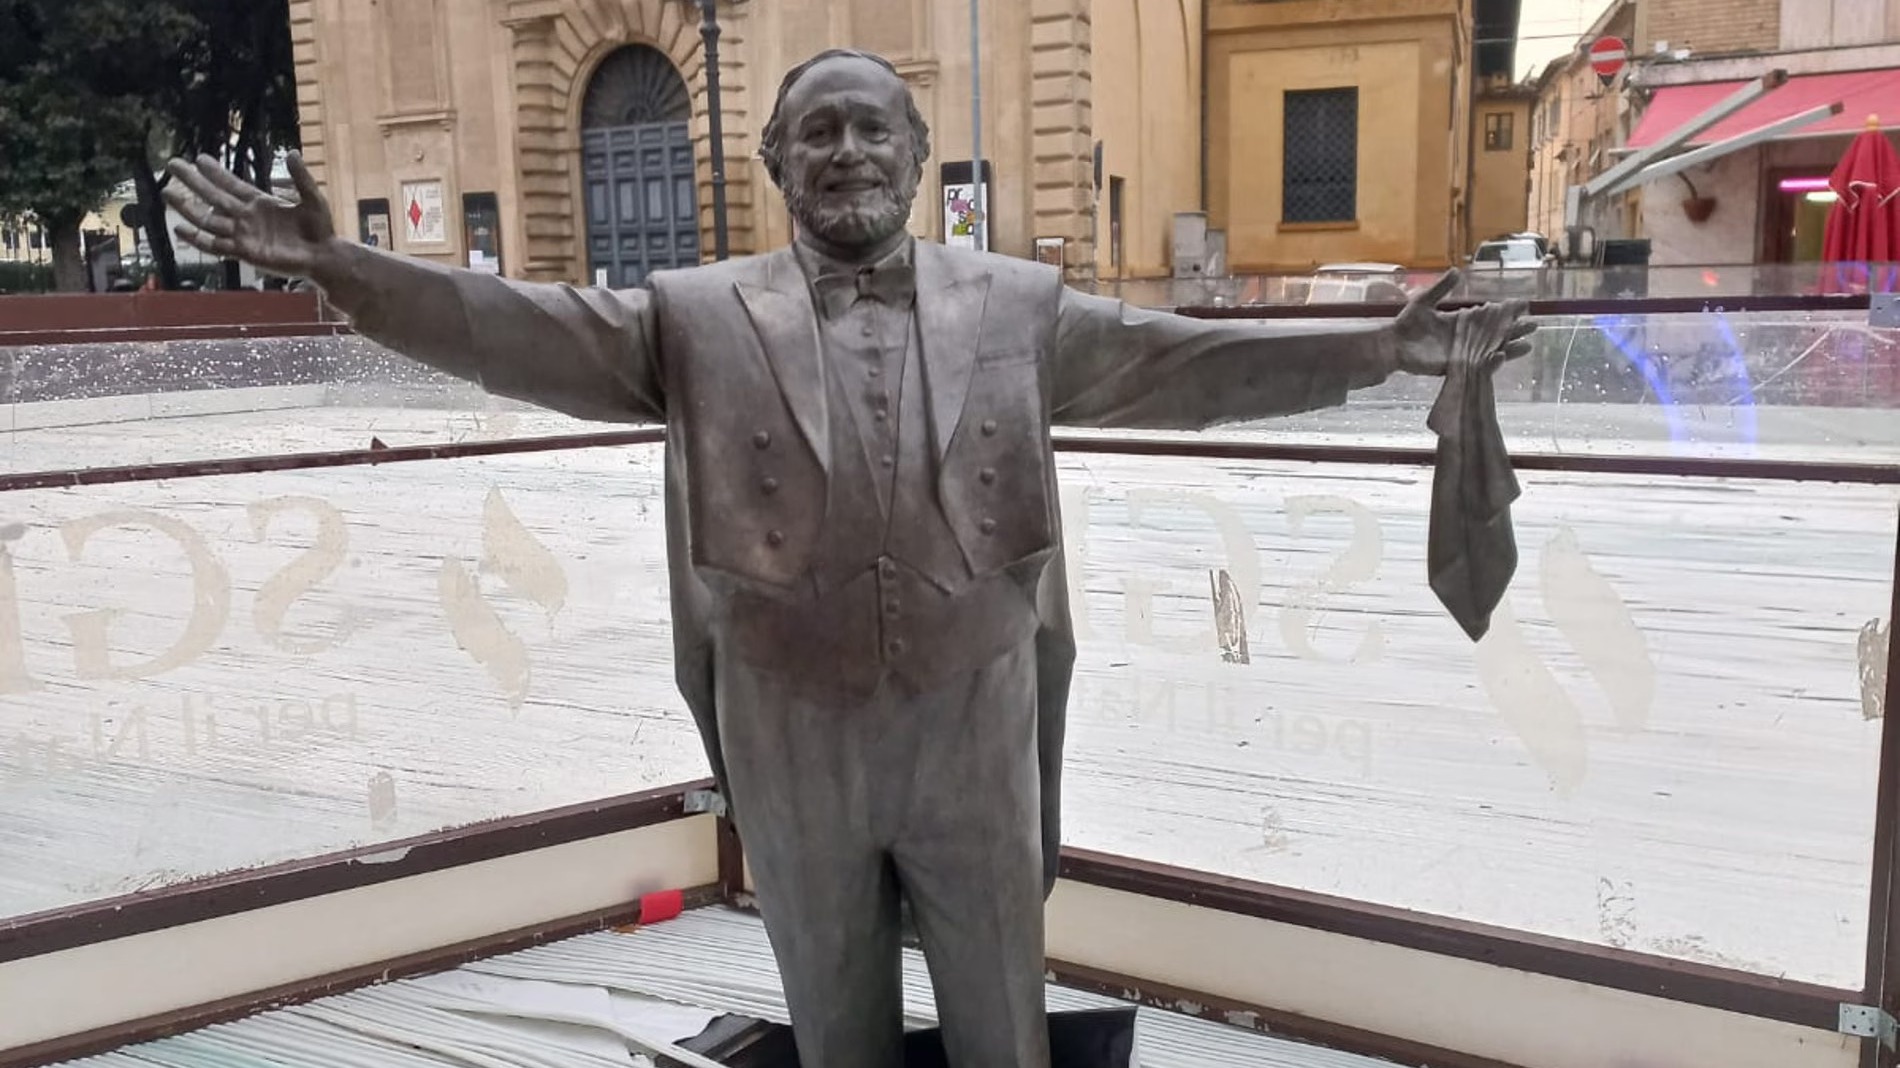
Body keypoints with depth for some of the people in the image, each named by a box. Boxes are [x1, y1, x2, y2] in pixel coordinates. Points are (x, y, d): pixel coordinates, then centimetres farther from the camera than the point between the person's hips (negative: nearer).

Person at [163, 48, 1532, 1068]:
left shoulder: (1018, 304, 1)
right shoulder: (699, 316, -1)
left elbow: (1180, 360, -1)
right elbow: (527, 332, -7)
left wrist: (1375, 349, -8)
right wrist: (341, 265, -18)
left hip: (977, 720, 0)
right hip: (790, 733, 0)